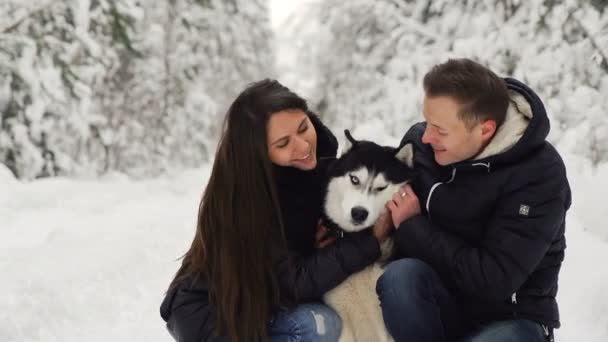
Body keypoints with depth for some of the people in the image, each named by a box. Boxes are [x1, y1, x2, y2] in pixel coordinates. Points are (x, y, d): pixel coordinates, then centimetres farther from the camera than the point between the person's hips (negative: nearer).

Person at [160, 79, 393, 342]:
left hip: (265, 304, 7)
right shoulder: (244, 191, -28)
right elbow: (295, 282, -28)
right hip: (207, 313, -7)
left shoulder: (326, 156, -10)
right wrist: (371, 239, -27)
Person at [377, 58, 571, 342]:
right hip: (440, 298, 4)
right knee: (399, 276, -30)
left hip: (510, 316, -4)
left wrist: (413, 227, -19)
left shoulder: (539, 175, -19)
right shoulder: (419, 142, -6)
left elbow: (492, 280, -25)